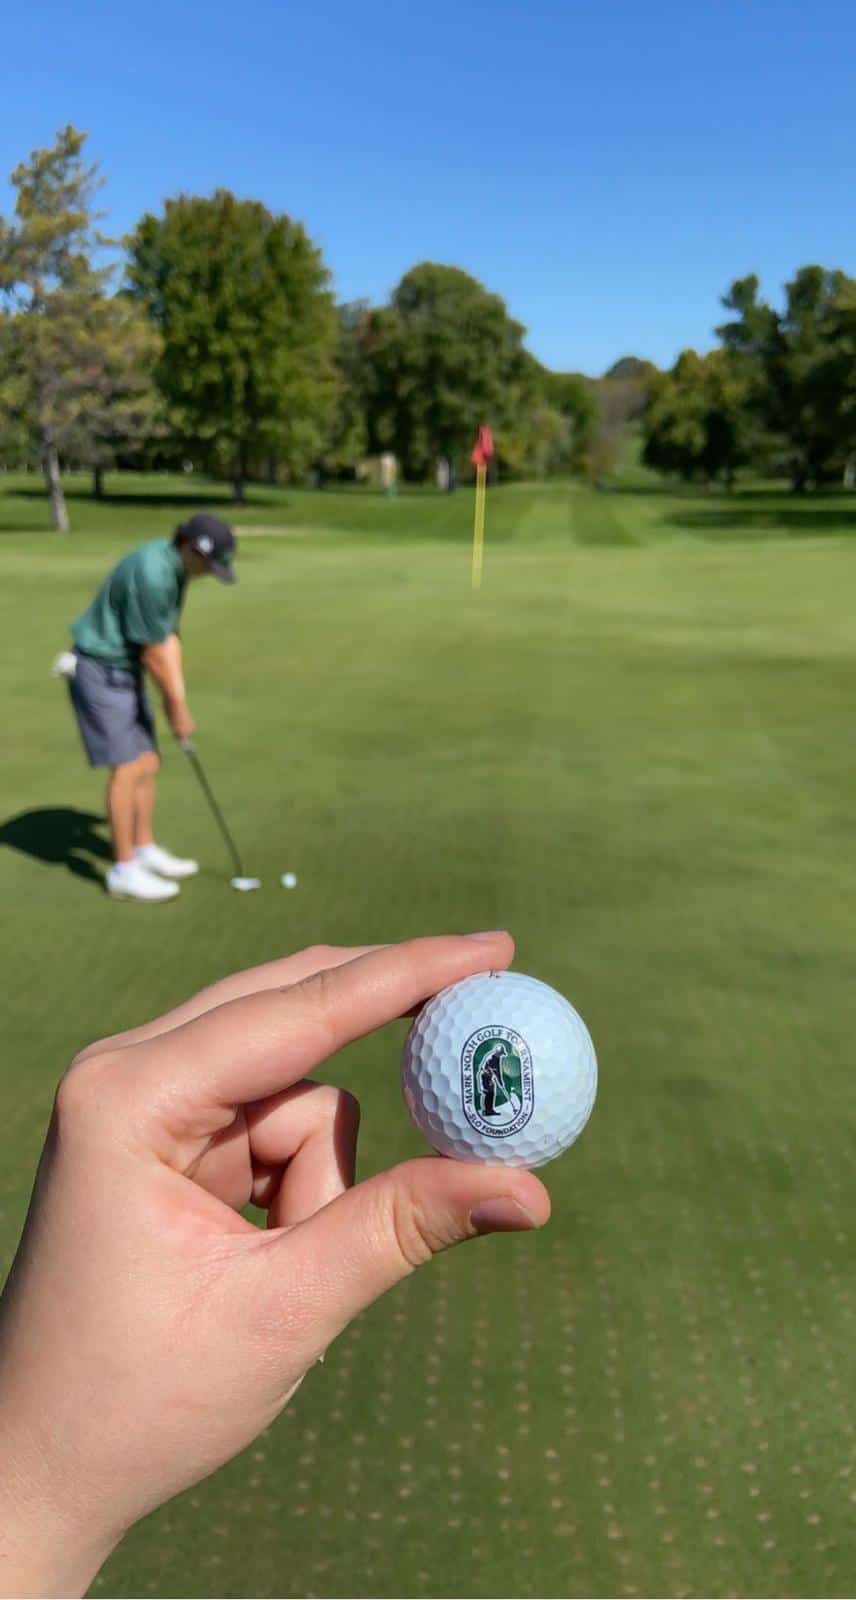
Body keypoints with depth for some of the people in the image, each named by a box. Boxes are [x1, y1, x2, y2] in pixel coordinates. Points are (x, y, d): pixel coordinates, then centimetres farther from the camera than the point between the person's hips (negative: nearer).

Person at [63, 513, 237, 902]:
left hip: (123, 672, 10)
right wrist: (178, 708, -10)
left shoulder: (173, 568, 5)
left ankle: (145, 852, 23)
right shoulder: (152, 574, -27)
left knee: (148, 764, 11)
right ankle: (124, 871, 0)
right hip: (101, 673, -10)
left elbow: (169, 639, 6)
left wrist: (176, 699, -1)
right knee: (127, 768, -9)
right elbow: (153, 653, -21)